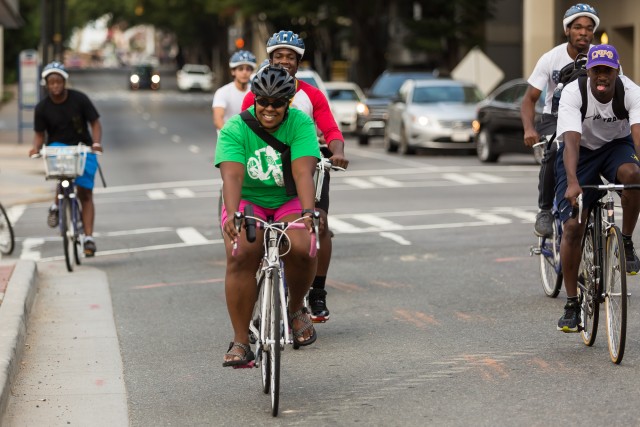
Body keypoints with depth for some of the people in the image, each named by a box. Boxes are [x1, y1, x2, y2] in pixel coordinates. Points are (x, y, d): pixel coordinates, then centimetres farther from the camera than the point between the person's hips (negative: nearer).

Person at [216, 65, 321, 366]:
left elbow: (303, 171, -25)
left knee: (301, 248, -29)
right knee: (241, 256, -26)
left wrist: (308, 212, -41)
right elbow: (232, 175, -27)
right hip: (248, 201, 0)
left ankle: (297, 309, 2)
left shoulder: (300, 124, -12)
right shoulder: (235, 129, -14)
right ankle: (240, 342, -21)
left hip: (289, 201, 0)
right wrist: (232, 215, -44)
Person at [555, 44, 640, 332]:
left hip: (616, 145, 1)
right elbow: (571, 140, -38)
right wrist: (572, 183, -53)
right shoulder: (573, 94, -28)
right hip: (582, 150, -1)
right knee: (572, 226, -13)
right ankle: (572, 305, -2)